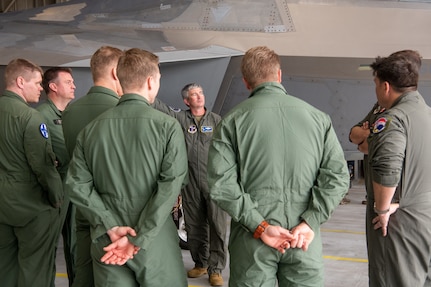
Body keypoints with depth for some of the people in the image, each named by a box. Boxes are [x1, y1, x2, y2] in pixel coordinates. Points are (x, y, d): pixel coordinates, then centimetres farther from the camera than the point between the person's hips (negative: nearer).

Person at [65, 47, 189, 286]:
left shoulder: (91, 129, 0)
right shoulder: (167, 126, -10)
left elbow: (77, 184, -4)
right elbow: (171, 185, -17)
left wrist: (110, 227, -7)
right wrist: (138, 239, -15)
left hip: (106, 240, 3)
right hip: (154, 240, -3)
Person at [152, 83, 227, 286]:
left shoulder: (216, 120, 4)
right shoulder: (180, 117, 4)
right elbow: (162, 108, -13)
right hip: (190, 181, 2)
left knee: (217, 225, -3)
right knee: (194, 225, 12)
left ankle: (215, 269, 7)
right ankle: (200, 263, 28)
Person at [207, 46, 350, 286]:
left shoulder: (233, 120, -5)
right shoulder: (317, 117, 0)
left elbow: (221, 184, -13)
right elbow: (338, 176, -6)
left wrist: (260, 226, -10)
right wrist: (309, 223, -7)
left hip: (252, 240, -1)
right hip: (305, 239, 1)